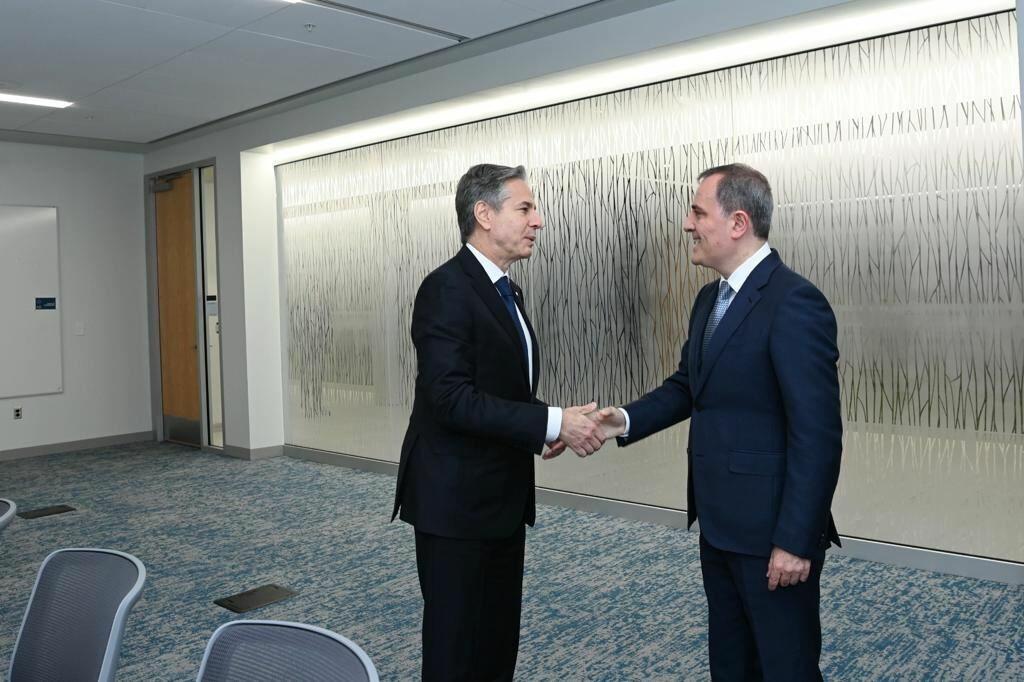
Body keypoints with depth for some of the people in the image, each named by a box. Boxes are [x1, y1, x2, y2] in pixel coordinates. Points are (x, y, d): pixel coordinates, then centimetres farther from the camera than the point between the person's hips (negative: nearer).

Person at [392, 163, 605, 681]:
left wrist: (554, 424, 0)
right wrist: (551, 422, -23)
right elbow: (452, 399, -25)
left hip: (502, 496, 9)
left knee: (500, 640, 18)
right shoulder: (447, 288, -17)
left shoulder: (506, 290, 12)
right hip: (456, 499, -9)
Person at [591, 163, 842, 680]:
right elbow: (687, 385, 15)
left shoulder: (794, 302, -19)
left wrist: (796, 540, -21)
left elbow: (817, 434, -21)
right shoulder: (711, 298, 9)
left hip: (772, 531, -8)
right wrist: (627, 420, -2)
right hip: (719, 524, 9)